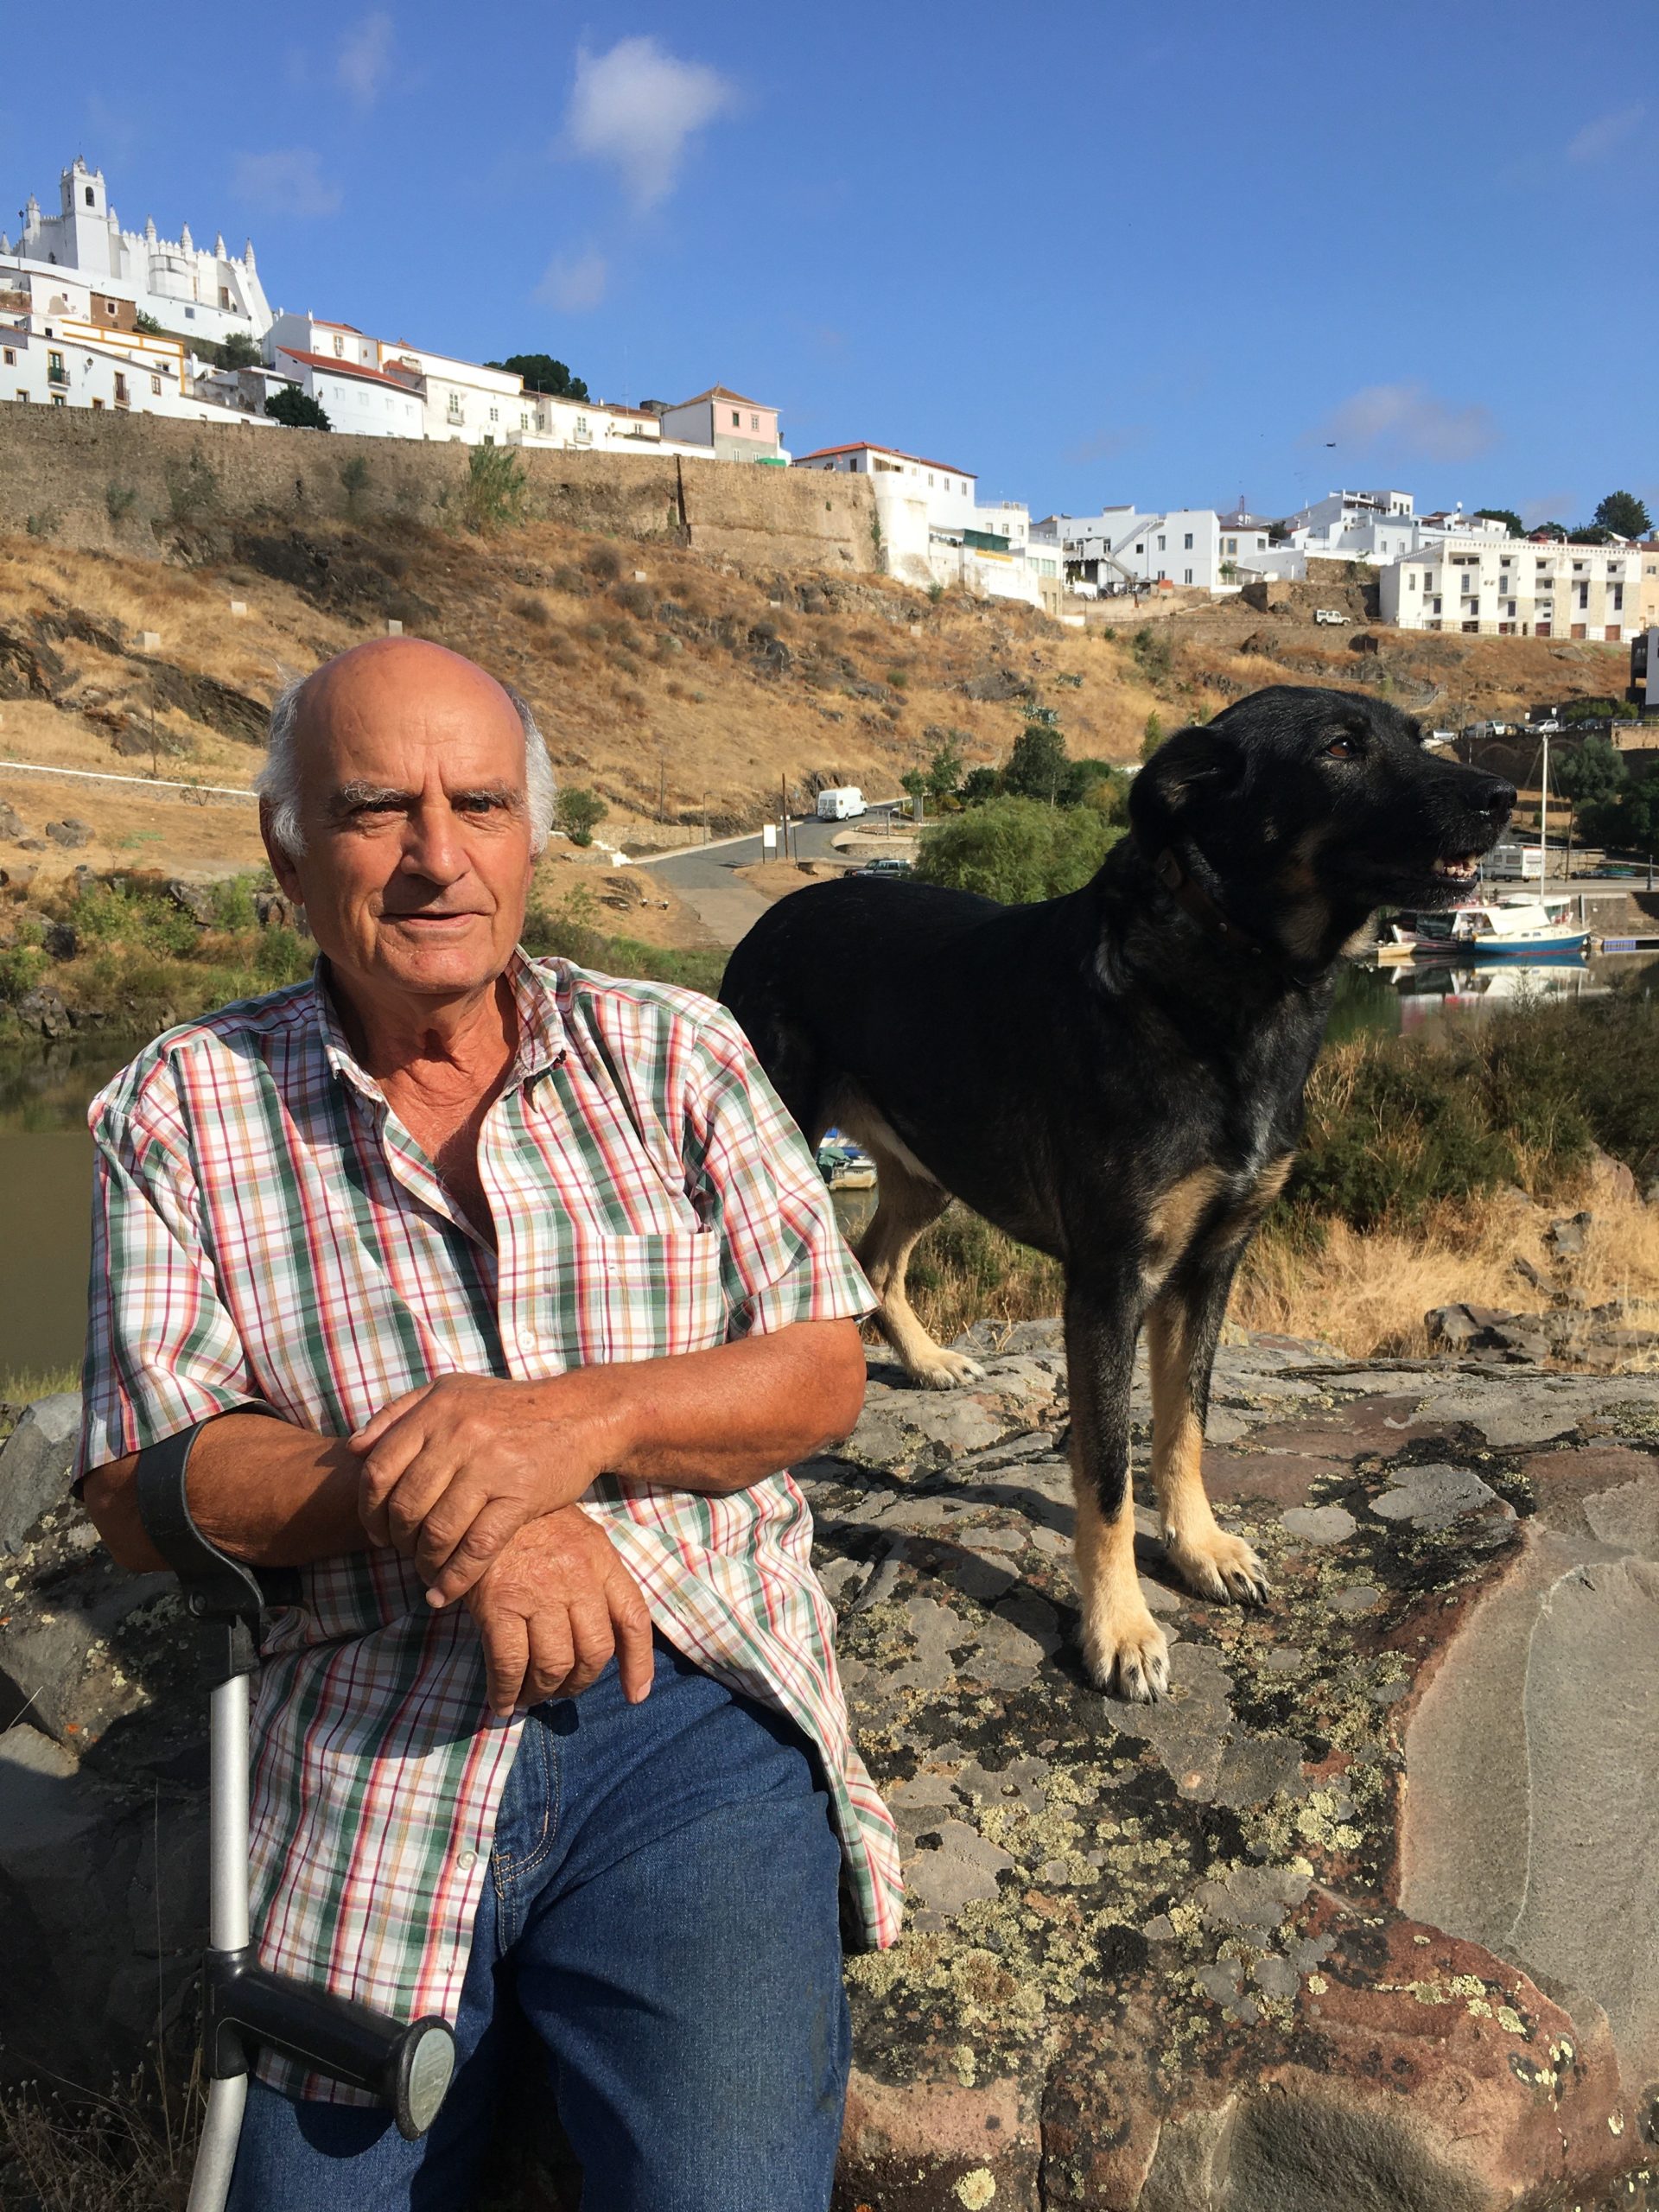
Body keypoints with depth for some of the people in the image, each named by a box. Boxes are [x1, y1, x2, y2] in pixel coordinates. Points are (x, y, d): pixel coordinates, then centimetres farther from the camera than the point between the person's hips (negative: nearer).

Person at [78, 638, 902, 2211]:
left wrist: (578, 1418, -18)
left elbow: (822, 1371, 2)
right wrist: (441, 1500, -20)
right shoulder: (179, 1112, 4)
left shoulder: (673, 1056, 5)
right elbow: (140, 1489, -3)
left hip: (695, 1713, 0)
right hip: (365, 1757, 1)